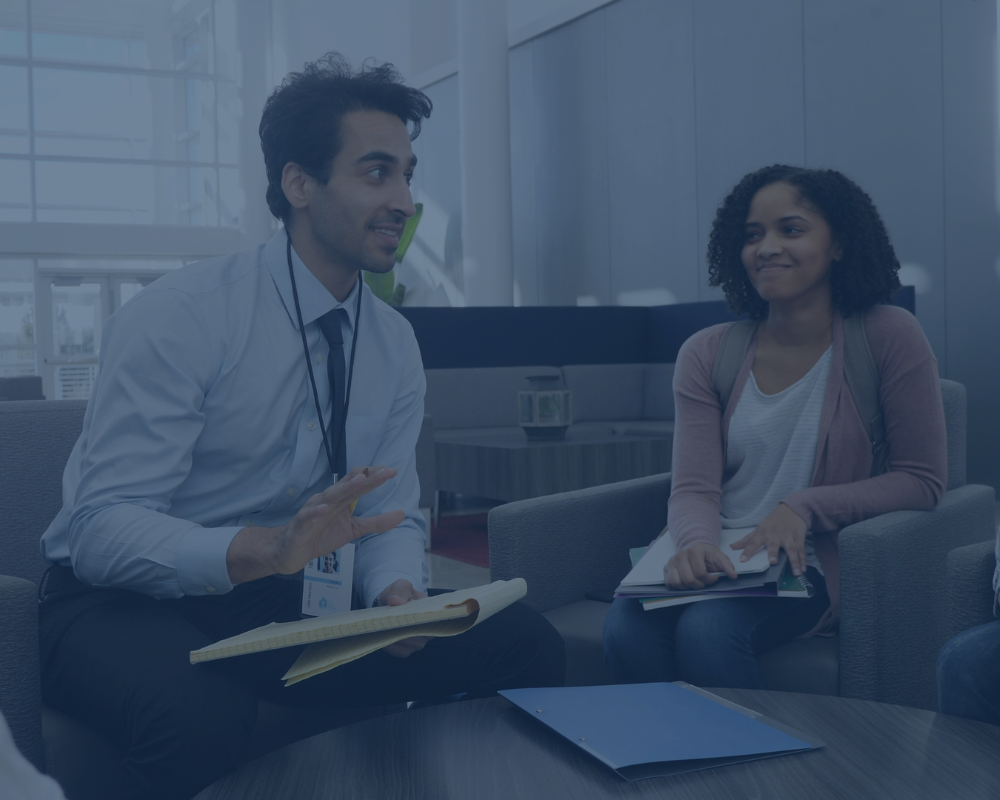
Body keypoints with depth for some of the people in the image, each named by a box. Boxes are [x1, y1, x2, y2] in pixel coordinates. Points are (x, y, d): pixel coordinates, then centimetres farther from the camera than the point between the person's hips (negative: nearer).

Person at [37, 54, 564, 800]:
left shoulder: (395, 343, 3)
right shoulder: (178, 317, -16)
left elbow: (394, 515, 6)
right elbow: (102, 529, -22)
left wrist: (398, 591, -18)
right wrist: (265, 548, -38)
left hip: (290, 600, 5)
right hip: (129, 602, -5)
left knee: (526, 642, -13)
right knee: (199, 713, -40)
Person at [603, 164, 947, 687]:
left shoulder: (887, 336, -1)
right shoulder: (706, 355, 7)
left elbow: (922, 481, -1)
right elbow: (693, 489, -1)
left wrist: (803, 507, -14)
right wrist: (697, 543, -26)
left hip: (815, 566, -3)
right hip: (715, 560, 3)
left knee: (708, 631, -32)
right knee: (626, 629, -28)